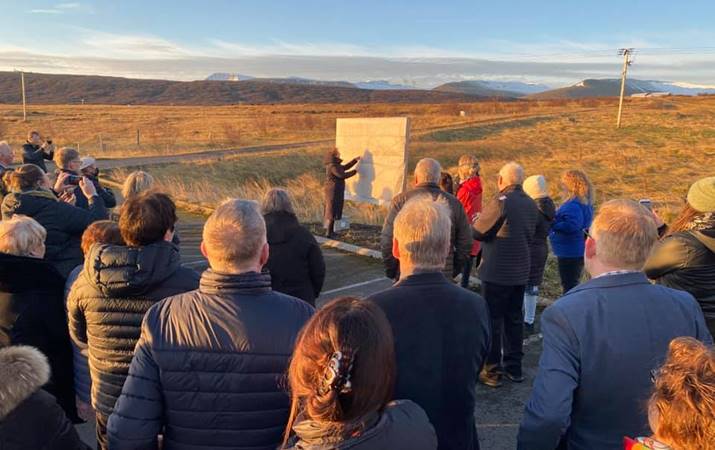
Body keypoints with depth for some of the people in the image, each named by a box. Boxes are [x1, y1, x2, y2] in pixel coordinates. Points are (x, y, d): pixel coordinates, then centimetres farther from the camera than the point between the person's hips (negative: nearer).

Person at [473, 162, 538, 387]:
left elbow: (477, 232, -13)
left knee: (492, 320, 2)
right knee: (514, 319, 16)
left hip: (497, 272, -7)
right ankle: (514, 367, 25)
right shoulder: (531, 205, 6)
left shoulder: (500, 202, -17)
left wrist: (477, 220, 6)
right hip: (520, 272, 7)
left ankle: (492, 370, 8)